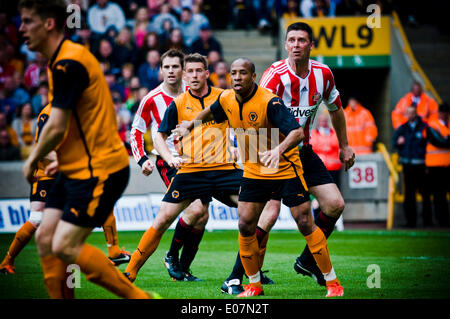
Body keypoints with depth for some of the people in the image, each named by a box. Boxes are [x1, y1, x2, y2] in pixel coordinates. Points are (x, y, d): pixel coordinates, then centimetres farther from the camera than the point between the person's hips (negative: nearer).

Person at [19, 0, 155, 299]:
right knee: (45, 238, 4)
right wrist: (61, 159, 14)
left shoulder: (68, 64, -19)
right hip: (76, 170, 10)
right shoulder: (62, 61, 12)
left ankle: (139, 297, -5)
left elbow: (56, 127, -22)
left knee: (65, 247, -13)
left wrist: (33, 160, -8)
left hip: (99, 171, -10)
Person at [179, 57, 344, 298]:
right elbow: (211, 112, 23)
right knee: (245, 224, -2)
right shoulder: (227, 99, -3)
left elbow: (297, 132, -33)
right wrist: (193, 122, 15)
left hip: (285, 169, -6)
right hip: (253, 172, 6)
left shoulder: (269, 102, -23)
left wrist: (279, 150, -48)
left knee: (305, 223, -6)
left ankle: (332, 282, 4)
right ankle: (254, 284, 13)